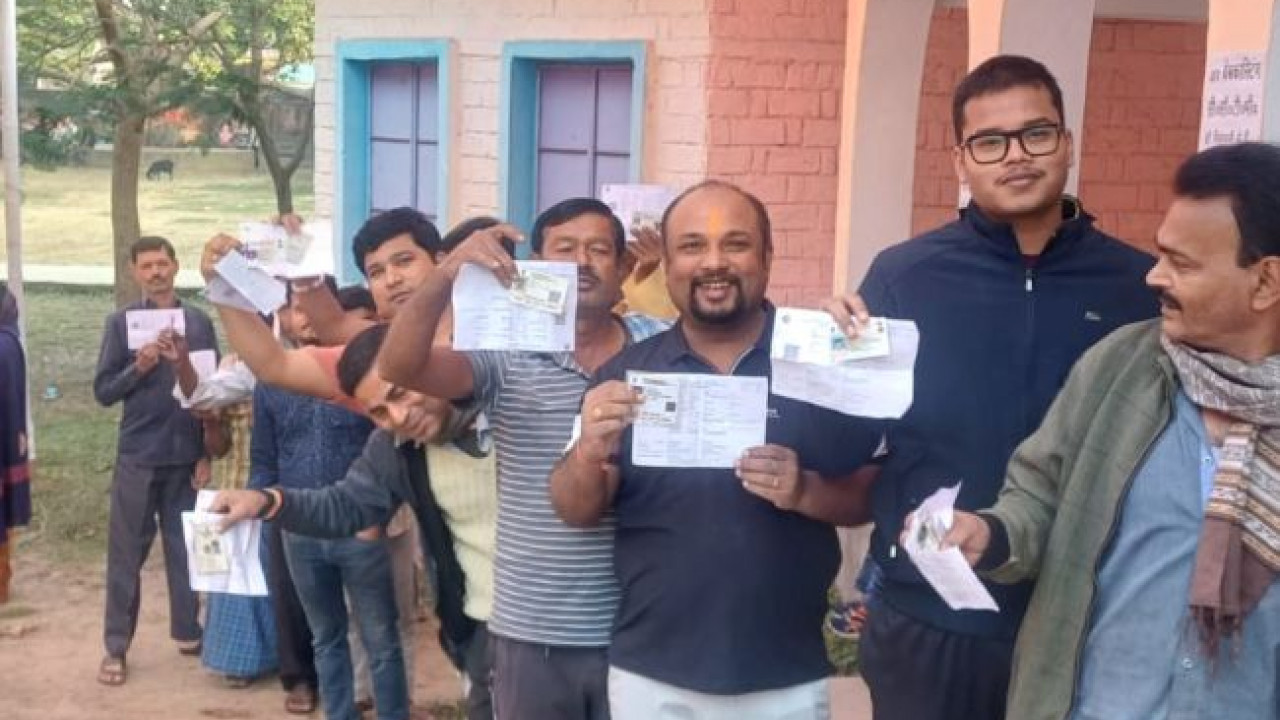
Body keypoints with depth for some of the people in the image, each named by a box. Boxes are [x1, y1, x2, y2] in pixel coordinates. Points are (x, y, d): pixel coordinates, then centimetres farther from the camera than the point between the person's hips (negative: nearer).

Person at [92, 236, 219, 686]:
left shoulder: (199, 322, 4)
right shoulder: (120, 323, 1)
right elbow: (103, 391, -1)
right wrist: (139, 367, -17)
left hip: (187, 454, 1)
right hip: (137, 456, -1)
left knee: (186, 549, 10)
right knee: (126, 555, 4)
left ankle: (188, 634, 23)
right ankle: (116, 648, 10)